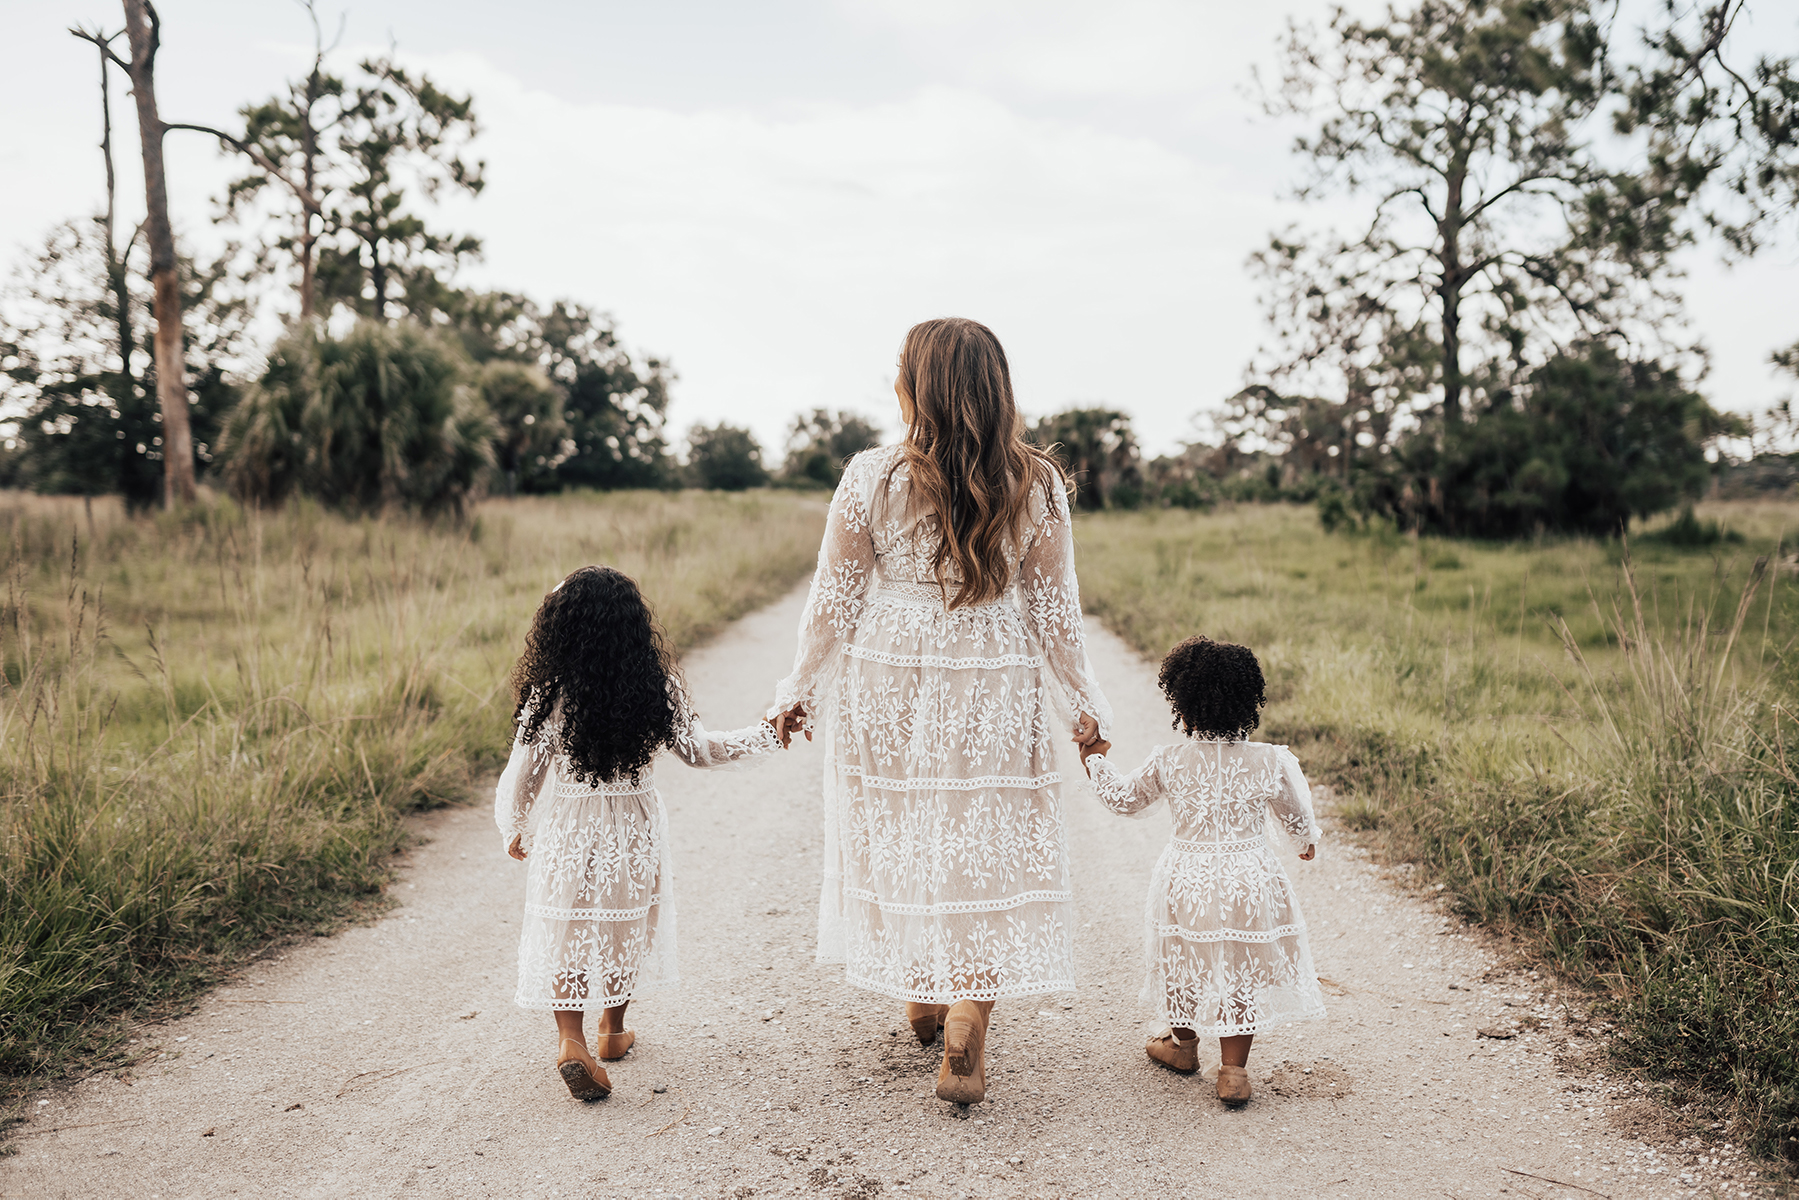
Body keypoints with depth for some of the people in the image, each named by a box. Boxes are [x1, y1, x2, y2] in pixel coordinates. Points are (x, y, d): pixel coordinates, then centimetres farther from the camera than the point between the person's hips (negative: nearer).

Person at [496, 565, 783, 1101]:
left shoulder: (547, 695, -16)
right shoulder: (658, 688, -13)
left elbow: (521, 773, -8)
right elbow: (698, 749, -3)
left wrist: (514, 830, 11)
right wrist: (763, 734, 11)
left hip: (565, 830, -1)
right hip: (633, 827, 2)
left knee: (566, 934, 13)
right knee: (624, 927, 20)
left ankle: (570, 1037, 0)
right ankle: (613, 1029, 36)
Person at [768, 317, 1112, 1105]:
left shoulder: (872, 479, -10)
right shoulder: (1036, 486, -6)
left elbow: (833, 602, -4)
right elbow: (1055, 611, -2)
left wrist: (800, 689, 8)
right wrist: (1081, 702, 10)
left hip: (885, 691, 1)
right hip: (992, 699, 0)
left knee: (898, 840, 17)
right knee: (986, 855, 8)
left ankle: (921, 1003, 35)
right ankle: (964, 1040, 2)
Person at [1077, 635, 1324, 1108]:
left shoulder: (1168, 761, -8)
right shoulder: (1272, 762, -8)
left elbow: (1125, 799, 8)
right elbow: (1298, 818, 7)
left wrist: (1095, 759, 23)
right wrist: (1308, 840, 30)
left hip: (1186, 877, 1)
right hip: (1249, 878, -1)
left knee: (1186, 961, 21)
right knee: (1242, 972, 11)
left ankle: (1182, 1045, 41)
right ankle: (1233, 1069, 12)